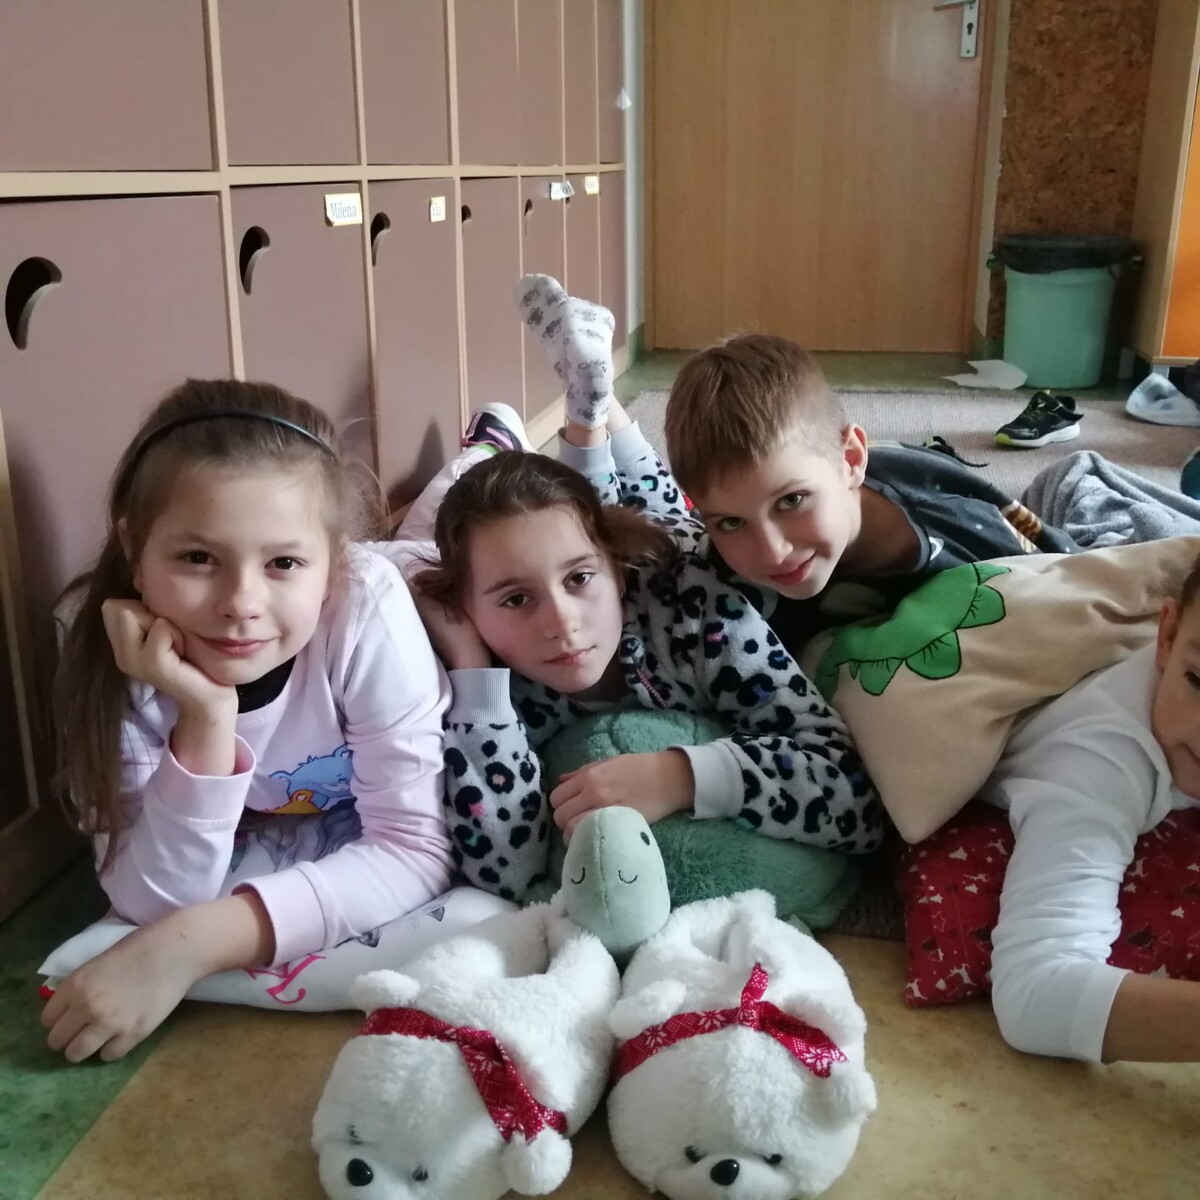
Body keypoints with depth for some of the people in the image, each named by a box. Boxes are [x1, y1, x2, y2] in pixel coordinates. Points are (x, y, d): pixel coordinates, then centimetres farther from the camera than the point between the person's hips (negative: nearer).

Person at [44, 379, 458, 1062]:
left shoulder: (366, 604, -39)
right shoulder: (102, 636, -33)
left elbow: (417, 851, -35)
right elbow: (157, 904, -31)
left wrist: (194, 941, -45)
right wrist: (206, 716, -46)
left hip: (372, 815, -1)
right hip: (249, 841, 1)